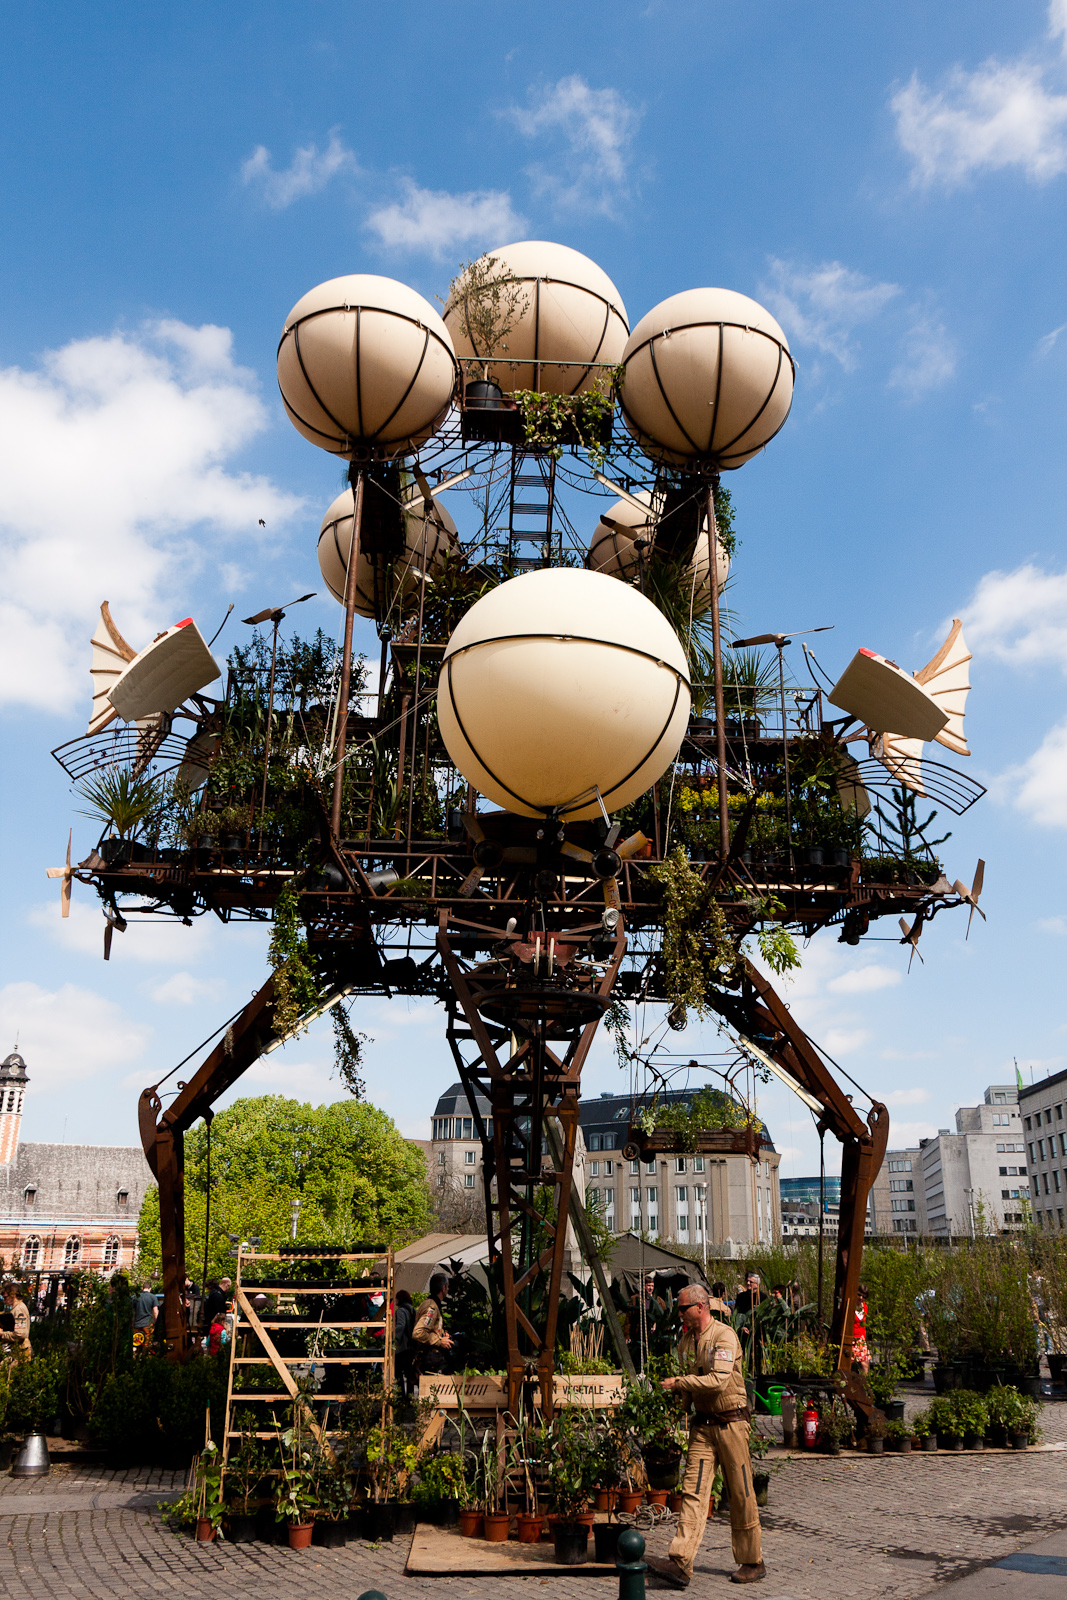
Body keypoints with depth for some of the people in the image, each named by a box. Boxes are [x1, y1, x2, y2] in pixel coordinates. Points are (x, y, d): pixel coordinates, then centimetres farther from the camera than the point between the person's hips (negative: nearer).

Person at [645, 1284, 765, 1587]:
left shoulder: (724, 1336, -13)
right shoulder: (686, 1341, 10)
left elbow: (718, 1380, -24)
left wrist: (678, 1382, -19)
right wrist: (681, 1390, 2)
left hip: (731, 1422, -6)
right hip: (703, 1424, 6)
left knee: (741, 1494, 4)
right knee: (693, 1491, -4)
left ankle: (753, 1563, 17)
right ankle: (680, 1564, -10)